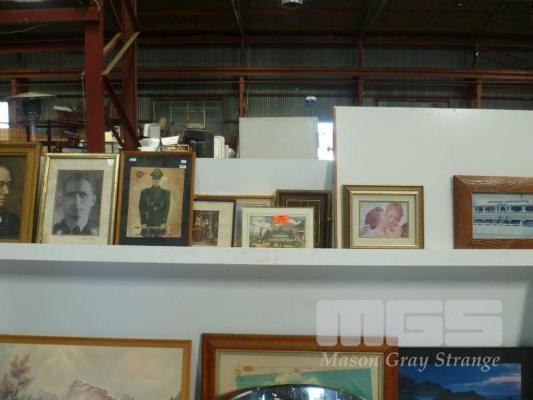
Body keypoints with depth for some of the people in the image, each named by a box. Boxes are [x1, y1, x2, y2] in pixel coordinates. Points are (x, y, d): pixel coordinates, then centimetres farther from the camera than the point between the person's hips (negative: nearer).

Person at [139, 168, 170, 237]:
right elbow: (141, 208, 2)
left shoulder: (166, 193, 8)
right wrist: (143, 222, -8)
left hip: (159, 223, 0)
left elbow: (166, 208, 1)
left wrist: (164, 223, -9)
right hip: (147, 223, 0)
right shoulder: (145, 192, 8)